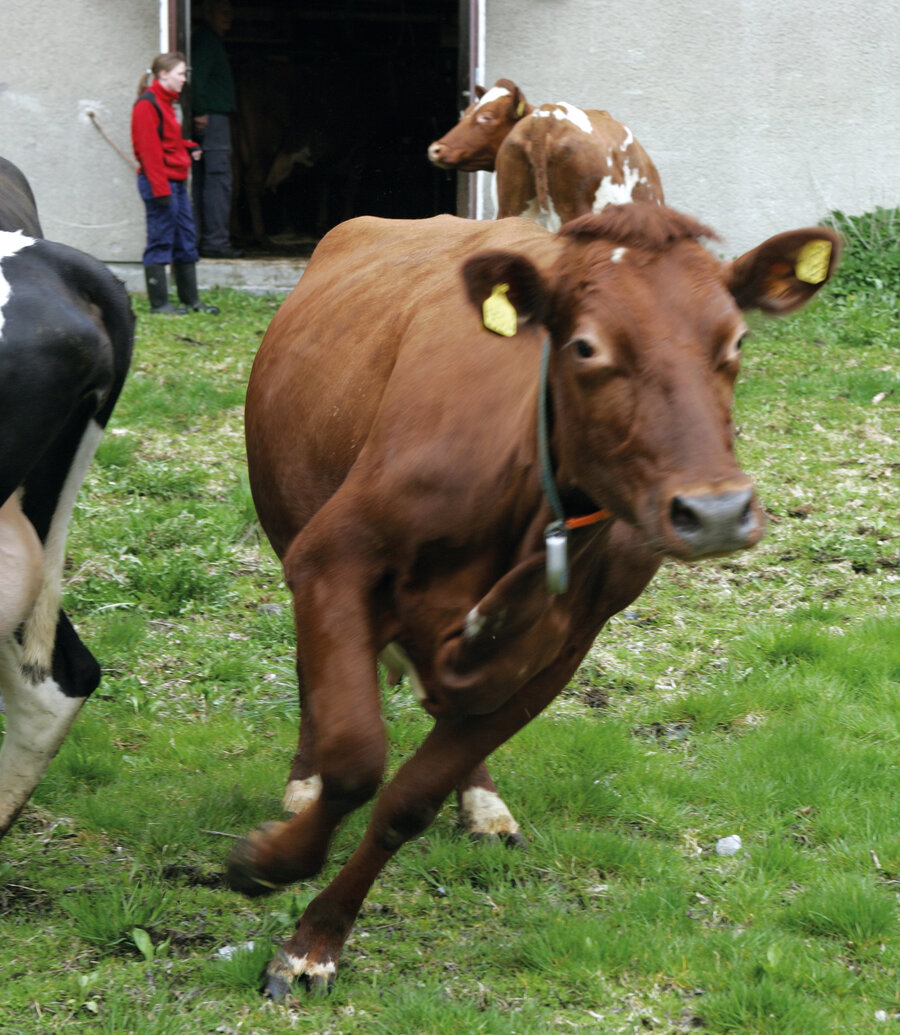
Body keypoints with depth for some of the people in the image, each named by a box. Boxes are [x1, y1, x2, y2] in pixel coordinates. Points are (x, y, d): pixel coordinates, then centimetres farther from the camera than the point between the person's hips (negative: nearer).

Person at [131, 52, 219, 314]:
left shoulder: (166, 102, 17)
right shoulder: (147, 104, -13)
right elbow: (149, 149, -18)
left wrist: (188, 148, 10)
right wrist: (161, 189, -21)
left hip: (176, 182, 10)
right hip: (160, 182, -10)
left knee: (186, 241, 13)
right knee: (160, 242, -5)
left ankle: (190, 299, 20)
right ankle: (159, 303, -2)